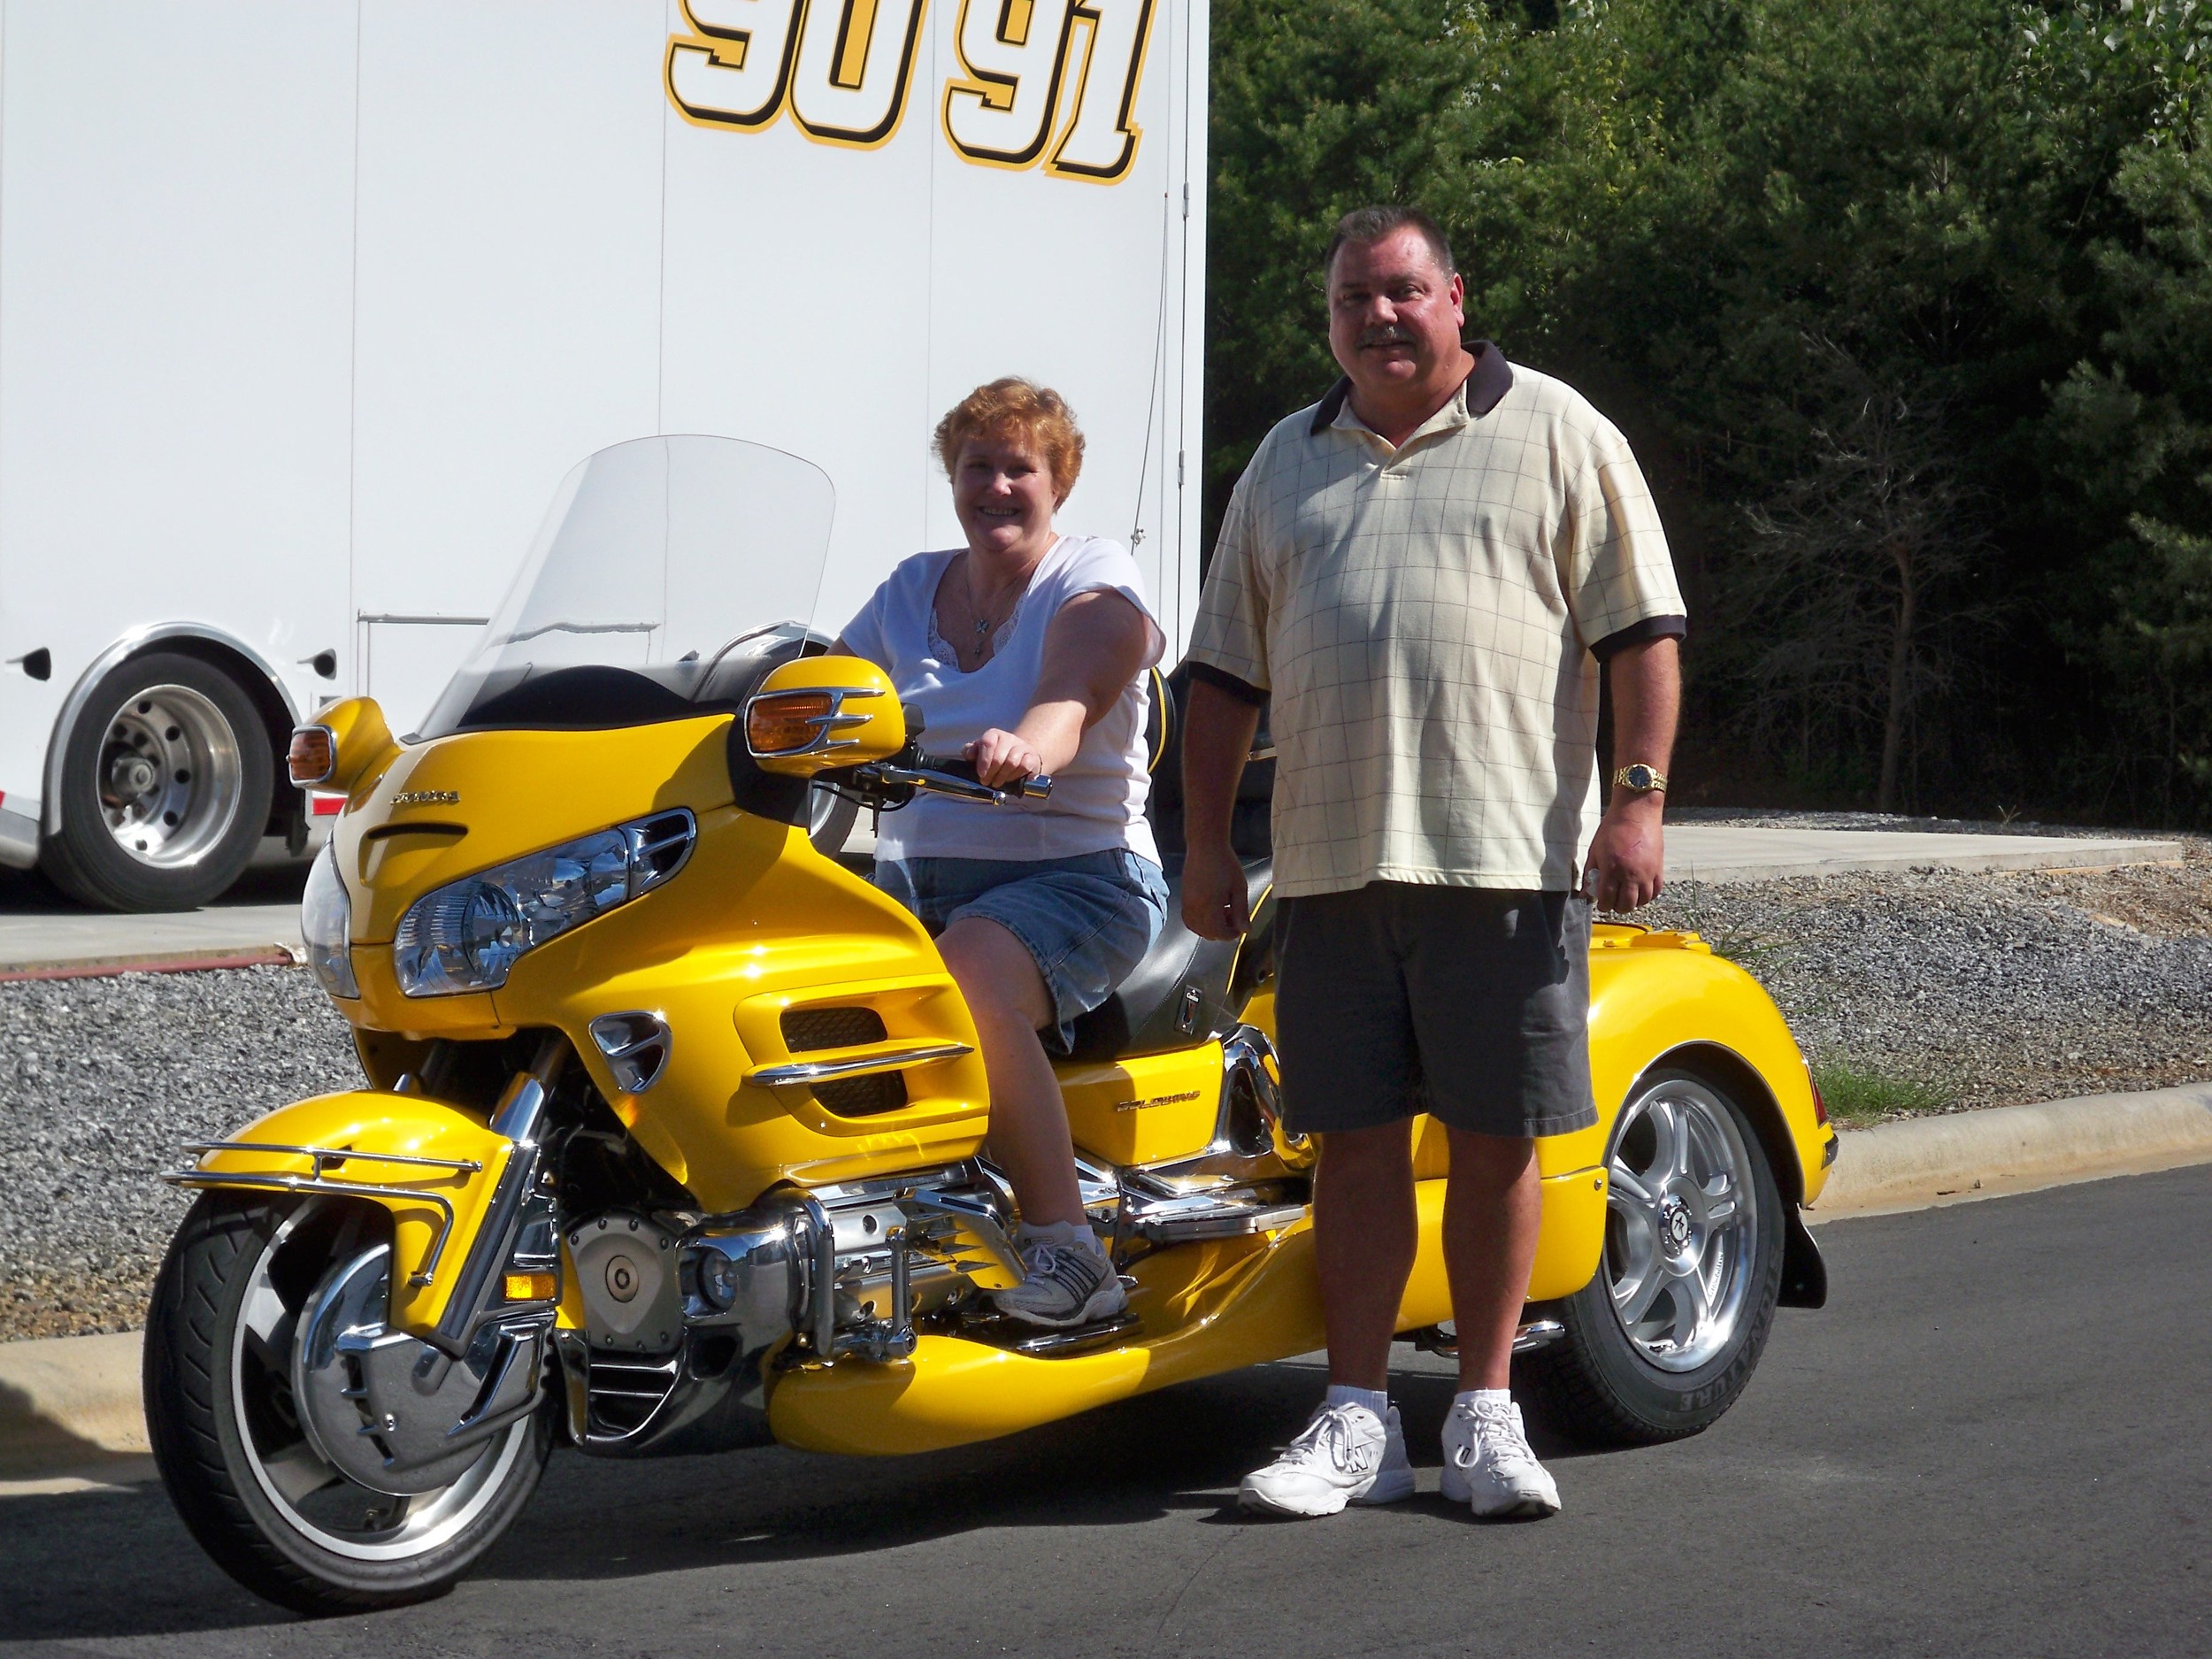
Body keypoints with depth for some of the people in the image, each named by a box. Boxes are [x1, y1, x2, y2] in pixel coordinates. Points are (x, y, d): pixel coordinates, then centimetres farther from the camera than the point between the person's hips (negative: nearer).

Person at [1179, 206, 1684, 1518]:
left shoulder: (1557, 437, 5)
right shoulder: (1288, 462, 18)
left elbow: (1642, 630, 0)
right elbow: (1228, 669, 19)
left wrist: (1638, 800, -10)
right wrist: (1208, 841, 14)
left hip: (1510, 862, -3)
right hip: (1335, 867, 3)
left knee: (1497, 1137, 0)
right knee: (1356, 1139, 4)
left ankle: (1487, 1413, 10)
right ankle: (1359, 1421, 9)